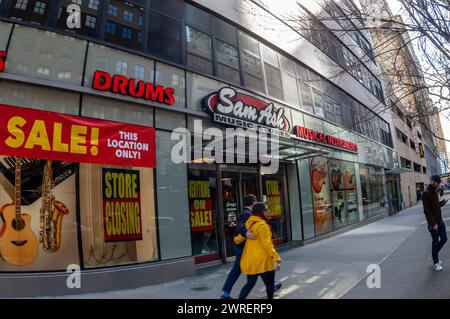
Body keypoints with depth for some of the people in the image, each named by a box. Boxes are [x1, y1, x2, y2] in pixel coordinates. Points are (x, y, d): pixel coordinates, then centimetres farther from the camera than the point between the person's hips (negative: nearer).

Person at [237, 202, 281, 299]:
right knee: (270, 283, 13)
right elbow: (267, 244, -22)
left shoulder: (249, 223, 8)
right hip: (262, 260, -7)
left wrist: (236, 240, 39)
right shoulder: (262, 225, -17)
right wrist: (276, 258, -20)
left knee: (250, 283, 18)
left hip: (249, 260, 8)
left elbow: (239, 239, 17)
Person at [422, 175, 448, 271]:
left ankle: (434, 256, 30)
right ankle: (435, 263, 16)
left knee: (444, 239, 11)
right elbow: (426, 210, -19)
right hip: (433, 223, -8)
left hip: (440, 221, 8)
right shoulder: (426, 193, -16)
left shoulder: (435, 192, 10)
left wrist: (442, 203, -2)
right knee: (435, 242, 1)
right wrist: (433, 223, -21)